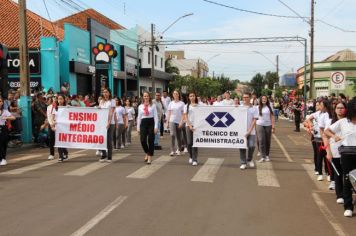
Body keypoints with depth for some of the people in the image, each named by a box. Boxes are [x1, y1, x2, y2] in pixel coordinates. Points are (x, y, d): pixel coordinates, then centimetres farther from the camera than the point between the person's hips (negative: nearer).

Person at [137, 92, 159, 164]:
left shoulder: (153, 105, 2)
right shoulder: (140, 106, 10)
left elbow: (156, 116, -2)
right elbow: (139, 117, 12)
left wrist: (156, 126, -9)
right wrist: (138, 127, 8)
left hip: (151, 123, -2)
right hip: (143, 123, 2)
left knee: (151, 141, 0)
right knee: (142, 140, -6)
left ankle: (150, 157, 9)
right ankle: (147, 153, 23)